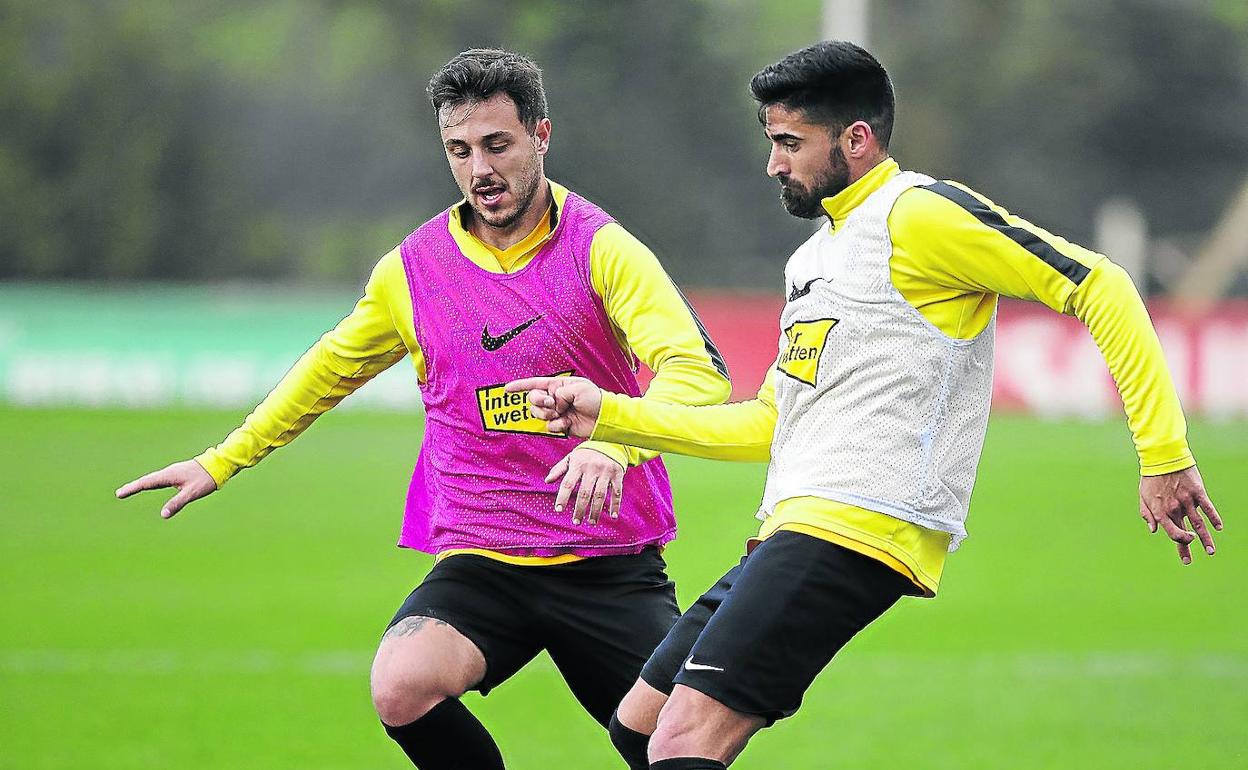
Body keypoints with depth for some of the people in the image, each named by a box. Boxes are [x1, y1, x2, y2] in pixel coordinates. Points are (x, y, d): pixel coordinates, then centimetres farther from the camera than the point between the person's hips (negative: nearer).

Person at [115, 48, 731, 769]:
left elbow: (697, 371, -17)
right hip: (478, 562, 2)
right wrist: (221, 462, 29)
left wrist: (612, 444, -37)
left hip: (611, 565, -2)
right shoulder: (413, 269, 7)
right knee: (402, 689, -26)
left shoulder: (601, 248, -5)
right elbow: (331, 369, 25)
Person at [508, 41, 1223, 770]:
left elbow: (1100, 286, -11)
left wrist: (1164, 455, -16)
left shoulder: (917, 214, -6)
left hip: (856, 530, -10)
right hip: (794, 534, 10)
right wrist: (608, 414, 23)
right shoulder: (814, 256, 24)